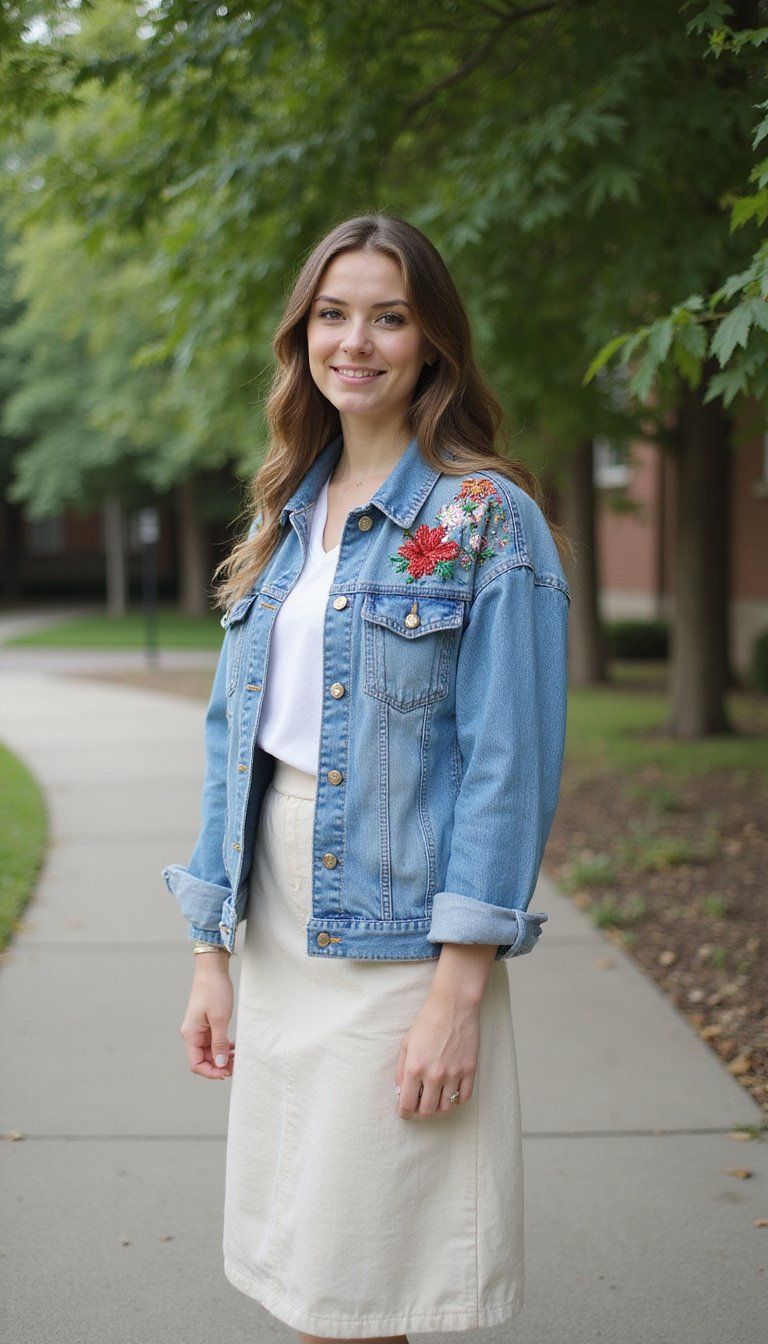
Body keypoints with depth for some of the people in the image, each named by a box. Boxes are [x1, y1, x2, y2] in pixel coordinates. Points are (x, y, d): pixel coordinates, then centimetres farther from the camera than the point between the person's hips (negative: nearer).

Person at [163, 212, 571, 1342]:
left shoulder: (489, 520, -8)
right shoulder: (286, 519, 11)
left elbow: (509, 766, -13)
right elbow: (235, 735, 11)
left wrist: (459, 991, -18)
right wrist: (212, 954, 7)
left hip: (400, 941, -6)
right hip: (277, 938, 6)